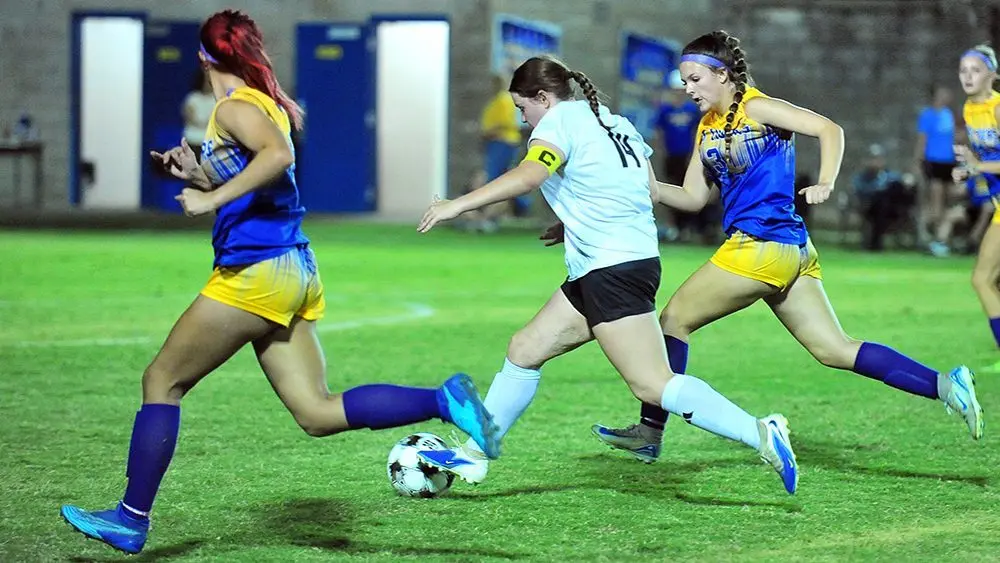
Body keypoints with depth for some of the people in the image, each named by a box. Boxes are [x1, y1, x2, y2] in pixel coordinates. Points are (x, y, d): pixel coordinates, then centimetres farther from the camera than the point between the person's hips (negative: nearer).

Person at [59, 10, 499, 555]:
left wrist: (214, 197, -26)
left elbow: (279, 154, -30)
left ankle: (132, 518, 7)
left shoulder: (235, 107, -9)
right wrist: (199, 174, 16)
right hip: (296, 274, 9)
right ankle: (443, 401, -11)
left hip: (255, 273, -9)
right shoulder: (269, 105, 18)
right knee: (318, 413, 2)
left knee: (161, 381, 4)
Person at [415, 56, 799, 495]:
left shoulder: (561, 119, -5)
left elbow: (528, 175, -23)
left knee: (652, 385, -14)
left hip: (614, 268, -10)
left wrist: (459, 204, -23)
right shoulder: (614, 122, 19)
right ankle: (473, 455, 20)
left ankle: (761, 435, -20)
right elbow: (649, 189, 22)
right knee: (525, 350, 14)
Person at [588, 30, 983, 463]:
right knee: (836, 351, 3)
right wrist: (653, 190, 0)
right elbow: (693, 197, 17)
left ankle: (650, 431, 6)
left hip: (761, 246, -9)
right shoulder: (707, 128, 19)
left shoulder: (755, 108, -6)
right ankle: (944, 385, -4)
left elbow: (828, 129, -12)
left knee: (674, 318, 0)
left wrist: (824, 184, -25)